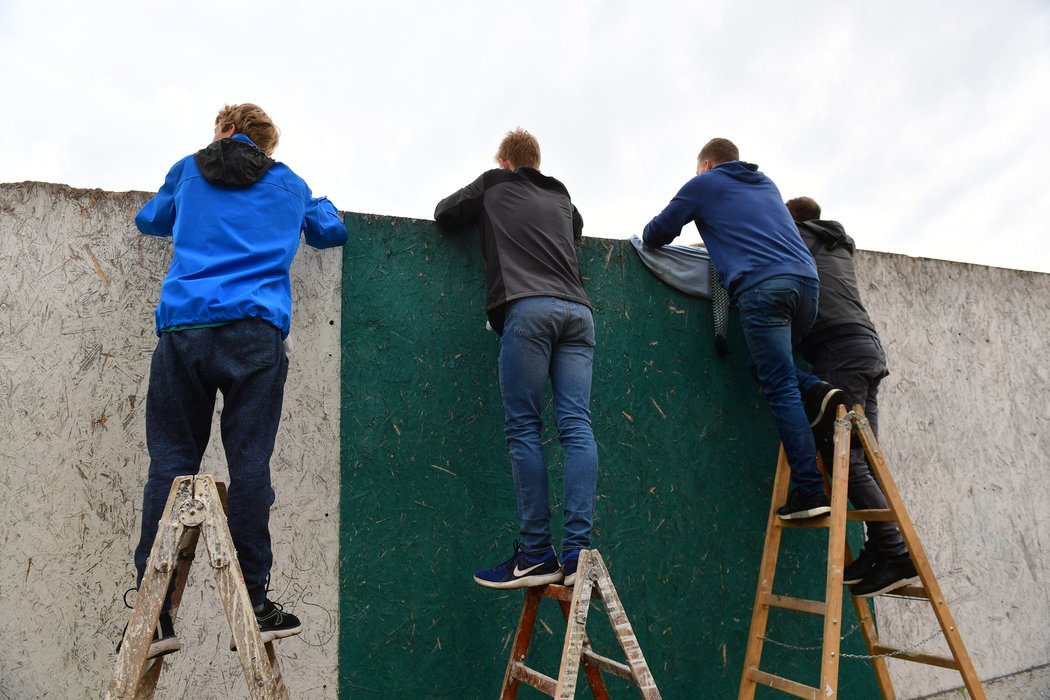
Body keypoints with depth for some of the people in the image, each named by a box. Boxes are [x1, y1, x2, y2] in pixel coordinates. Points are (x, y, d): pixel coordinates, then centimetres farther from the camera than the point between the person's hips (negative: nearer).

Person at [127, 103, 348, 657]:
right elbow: (332, 232, 34)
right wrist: (317, 205, 54)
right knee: (249, 464, -2)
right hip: (255, 333, 0)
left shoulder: (189, 170, 21)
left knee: (170, 465, 2)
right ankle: (252, 606, 2)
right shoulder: (289, 184, 20)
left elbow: (149, 220, 37)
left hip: (182, 329, 1)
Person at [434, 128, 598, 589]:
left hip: (528, 307, -4)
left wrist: (482, 208, 45)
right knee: (577, 427, -4)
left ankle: (537, 554, -5)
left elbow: (444, 214, 28)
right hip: (577, 310, 5)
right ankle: (577, 550, -9)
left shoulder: (494, 184, 20)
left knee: (524, 429, -4)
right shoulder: (562, 199, 31)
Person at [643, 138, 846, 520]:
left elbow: (655, 235, 18)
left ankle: (810, 490, -13)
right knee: (771, 366, 23)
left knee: (780, 389, -8)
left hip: (761, 285, -6)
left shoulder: (704, 184, 16)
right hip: (806, 280, 6)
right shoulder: (767, 184, 32)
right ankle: (818, 393, -4)